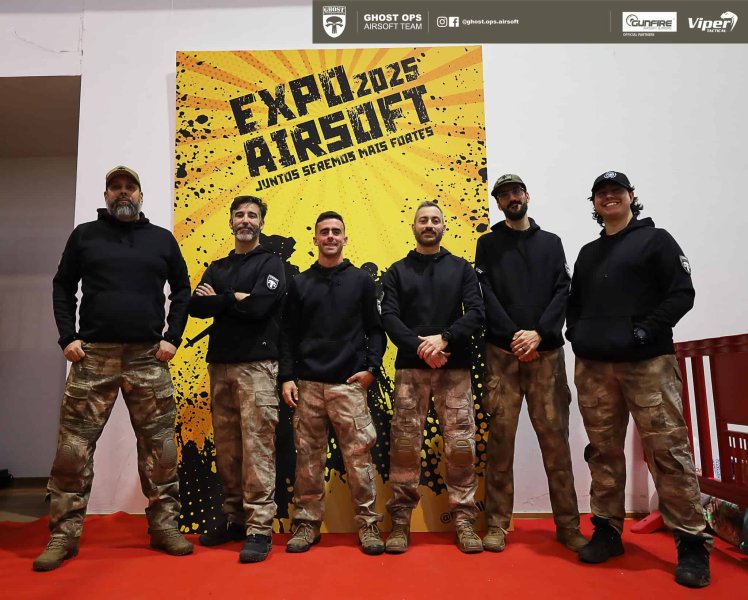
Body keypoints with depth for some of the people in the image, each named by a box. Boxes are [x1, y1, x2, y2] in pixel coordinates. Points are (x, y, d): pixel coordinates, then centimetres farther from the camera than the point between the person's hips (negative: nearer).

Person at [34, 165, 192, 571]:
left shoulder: (162, 239, 10)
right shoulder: (84, 235, 10)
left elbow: (182, 289, 11)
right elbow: (62, 286, 10)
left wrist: (172, 337, 0)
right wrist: (68, 337, -2)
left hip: (148, 358, 0)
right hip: (92, 356, 0)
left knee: (159, 446, 2)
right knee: (74, 446, 1)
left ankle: (164, 526, 14)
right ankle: (64, 534, 15)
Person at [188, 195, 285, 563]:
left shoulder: (270, 263, 3)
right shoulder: (217, 268, 19)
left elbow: (258, 305, -14)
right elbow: (195, 306, 3)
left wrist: (216, 300, 0)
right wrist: (235, 300, -10)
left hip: (256, 365, -5)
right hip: (219, 365, 6)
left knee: (257, 448, -6)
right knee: (226, 448, 9)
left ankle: (259, 529, 0)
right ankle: (234, 519, 21)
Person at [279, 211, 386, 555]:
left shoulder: (361, 281, 8)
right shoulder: (299, 283, 11)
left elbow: (376, 329, 7)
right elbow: (288, 334, 9)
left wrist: (371, 367, -6)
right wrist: (287, 377, 0)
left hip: (349, 384, -1)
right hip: (307, 385, 2)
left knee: (358, 456, 1)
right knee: (308, 458, 7)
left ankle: (367, 523, 14)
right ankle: (307, 523, 20)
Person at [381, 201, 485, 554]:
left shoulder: (461, 269, 12)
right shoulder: (397, 271, 11)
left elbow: (476, 313, 0)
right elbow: (389, 318, -1)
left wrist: (444, 338, -16)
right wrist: (420, 348, -15)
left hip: (454, 368, 1)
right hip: (410, 369, 0)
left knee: (461, 446, 1)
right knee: (404, 445, 1)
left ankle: (464, 519, 14)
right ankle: (401, 518, 13)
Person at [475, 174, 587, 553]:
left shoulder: (550, 243, 16)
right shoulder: (488, 244, 11)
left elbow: (563, 292, 5)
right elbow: (485, 295, 0)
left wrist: (539, 333, -10)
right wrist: (514, 336, -12)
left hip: (546, 351, 1)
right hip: (502, 352, -1)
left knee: (555, 437, 2)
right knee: (500, 437, 0)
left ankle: (568, 524, 13)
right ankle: (497, 524, 9)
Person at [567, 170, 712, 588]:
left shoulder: (656, 240, 6)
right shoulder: (588, 253, 21)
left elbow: (682, 294, -4)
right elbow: (575, 302, 23)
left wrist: (644, 331, -14)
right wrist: (577, 334, 5)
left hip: (647, 362, -4)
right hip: (593, 366, 5)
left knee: (668, 450, -4)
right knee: (604, 452, 8)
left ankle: (693, 544, 8)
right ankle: (607, 531, 19)